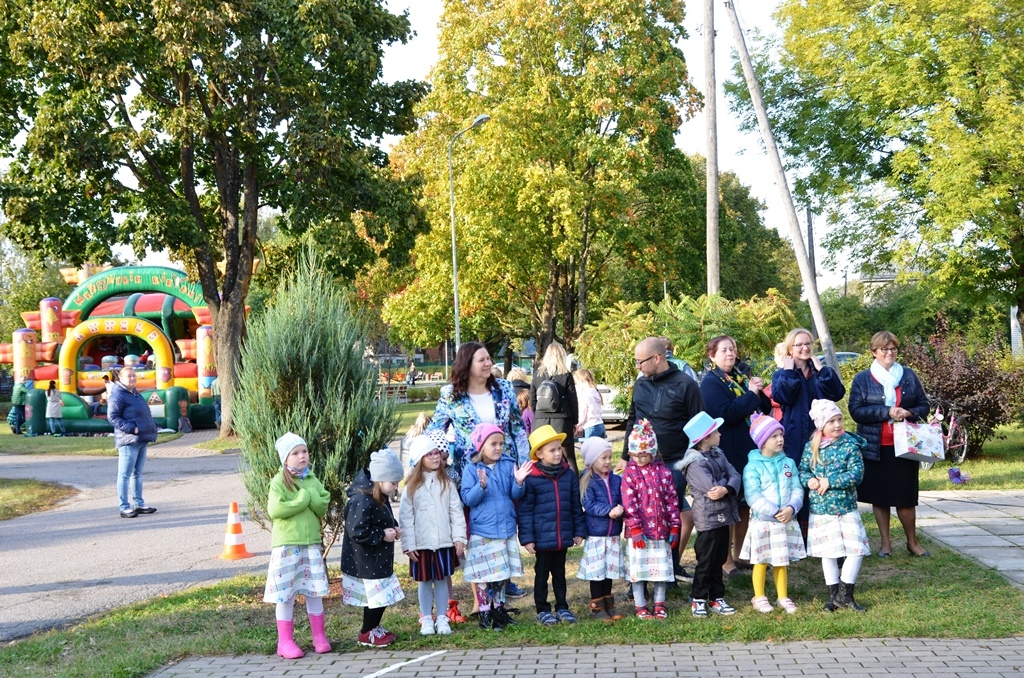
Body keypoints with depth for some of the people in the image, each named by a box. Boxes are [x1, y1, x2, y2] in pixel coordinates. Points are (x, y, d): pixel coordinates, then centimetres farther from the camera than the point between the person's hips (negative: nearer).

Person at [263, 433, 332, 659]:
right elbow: (275, 510, -20)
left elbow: (323, 507, -2)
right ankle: (285, 642, 10)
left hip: (311, 543, 4)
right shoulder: (279, 481, -7)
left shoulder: (313, 480, 8)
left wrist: (308, 494, -16)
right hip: (286, 544, -4)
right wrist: (303, 500, -15)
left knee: (315, 591, 9)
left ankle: (319, 637, 20)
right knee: (286, 594, 1)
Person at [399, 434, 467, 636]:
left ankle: (442, 618, 18)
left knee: (442, 579, 8)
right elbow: (405, 517, -4)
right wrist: (408, 544, -8)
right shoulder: (412, 487, -3)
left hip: (444, 542, 1)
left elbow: (456, 511, 2)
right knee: (425, 581, 8)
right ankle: (426, 620, 18)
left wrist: (459, 537, -4)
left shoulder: (447, 484, 3)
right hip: (421, 543, -1)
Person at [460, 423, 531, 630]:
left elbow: (516, 495, 2)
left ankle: (499, 608, 27)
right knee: (483, 574, 1)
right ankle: (484, 611, 13)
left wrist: (519, 482, -19)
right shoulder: (471, 469, -7)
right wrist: (482, 485, -28)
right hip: (482, 531, -4)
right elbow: (468, 499, -11)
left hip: (506, 528, 4)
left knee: (504, 571, 12)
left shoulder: (508, 465, 1)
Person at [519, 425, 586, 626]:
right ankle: (542, 610, 21)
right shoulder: (531, 478, -12)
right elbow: (525, 510, -10)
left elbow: (576, 506, 8)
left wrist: (579, 531, 8)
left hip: (563, 536, 4)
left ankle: (562, 607, 28)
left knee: (560, 572, 17)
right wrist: (527, 538, -11)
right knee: (542, 573, 9)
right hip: (542, 538, -4)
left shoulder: (569, 475, 1)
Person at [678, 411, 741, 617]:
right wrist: (726, 480, -5)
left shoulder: (718, 454, 10)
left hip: (724, 516, 8)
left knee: (719, 561, 15)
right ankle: (698, 600, 13)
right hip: (708, 519, -8)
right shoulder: (695, 463, -16)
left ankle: (717, 598, 24)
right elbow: (713, 487, -24)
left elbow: (735, 476, 0)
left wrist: (726, 489, -21)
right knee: (705, 562, 2)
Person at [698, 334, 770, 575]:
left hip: (751, 450, 7)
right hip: (728, 453, -7)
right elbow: (725, 413, -22)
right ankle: (726, 558, 5)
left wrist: (759, 391, -5)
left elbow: (765, 408, 15)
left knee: (745, 503, 12)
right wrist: (751, 394, -18)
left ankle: (739, 554, 23)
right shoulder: (710, 382, -8)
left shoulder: (742, 376, 14)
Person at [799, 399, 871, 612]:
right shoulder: (811, 447, 1)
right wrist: (809, 480, -16)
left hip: (846, 507, -2)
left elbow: (857, 474, -14)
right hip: (820, 509, 2)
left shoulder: (850, 445, -7)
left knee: (857, 549, -8)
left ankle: (844, 593, 6)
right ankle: (834, 594, 21)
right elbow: (802, 470, 6)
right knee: (827, 552, 9)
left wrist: (830, 481, -19)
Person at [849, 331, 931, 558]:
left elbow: (924, 406, 10)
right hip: (875, 448, -1)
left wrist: (908, 414, -12)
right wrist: (887, 412, -16)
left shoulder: (909, 376, 8)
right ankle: (885, 542, 17)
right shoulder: (862, 379, 2)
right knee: (878, 496, 5)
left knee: (906, 497, 1)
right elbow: (855, 410, -7)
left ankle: (912, 542, 16)